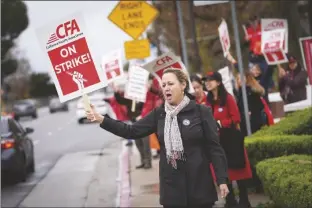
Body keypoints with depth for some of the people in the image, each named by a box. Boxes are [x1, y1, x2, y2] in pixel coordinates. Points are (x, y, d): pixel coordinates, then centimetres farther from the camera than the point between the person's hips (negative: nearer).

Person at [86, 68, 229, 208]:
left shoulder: (201, 112, -5)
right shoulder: (158, 114, 6)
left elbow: (214, 148, -5)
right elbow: (132, 131, 2)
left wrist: (222, 179, -11)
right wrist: (102, 120, -9)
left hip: (200, 185, -3)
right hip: (172, 186, 3)